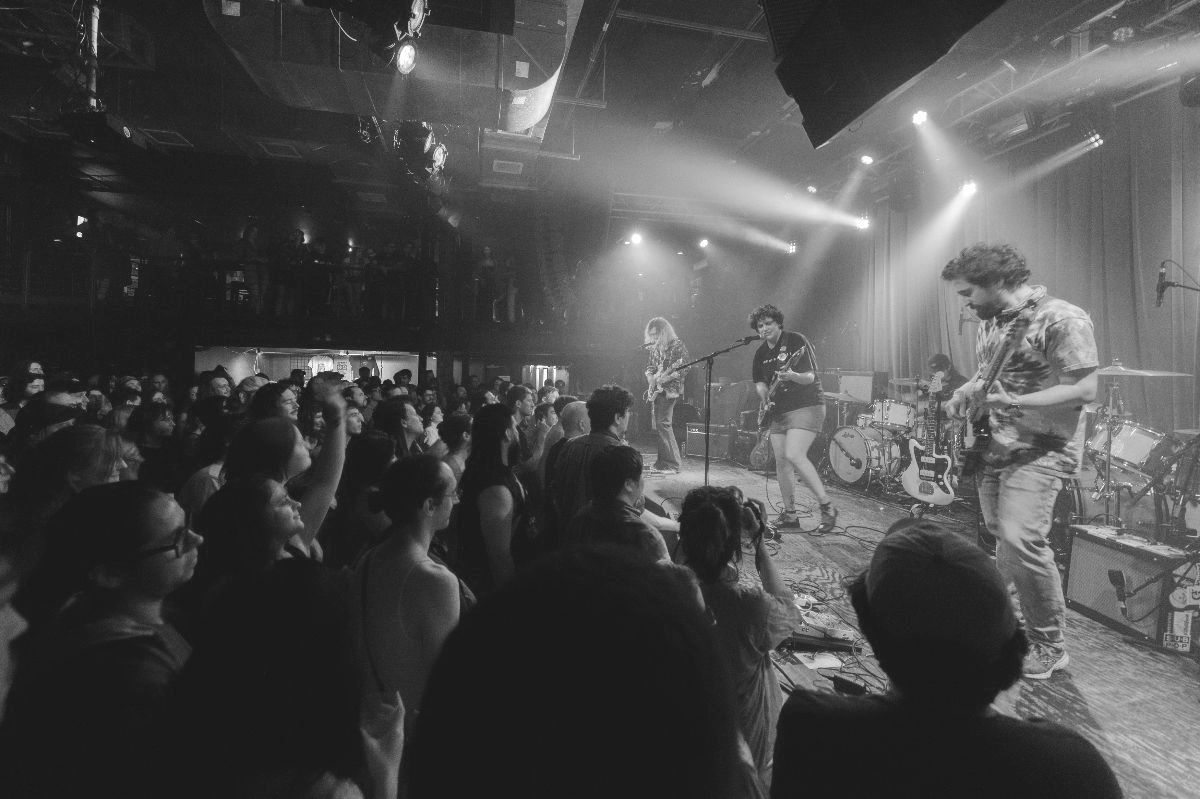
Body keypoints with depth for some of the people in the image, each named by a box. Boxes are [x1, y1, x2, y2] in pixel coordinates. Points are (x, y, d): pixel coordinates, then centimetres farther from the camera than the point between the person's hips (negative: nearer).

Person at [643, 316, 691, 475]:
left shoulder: (676, 344, -7)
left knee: (663, 423, -14)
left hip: (669, 390, -8)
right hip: (656, 391, 8)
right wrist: (651, 382, 4)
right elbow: (649, 367, 22)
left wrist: (666, 378, -22)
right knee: (658, 426, 7)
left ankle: (672, 465, -10)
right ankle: (662, 463, 16)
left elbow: (685, 367, -13)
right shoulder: (655, 347, 15)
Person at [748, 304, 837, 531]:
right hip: (778, 412, 7)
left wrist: (791, 376, -35)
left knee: (794, 455, -21)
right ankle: (789, 513, 17)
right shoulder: (761, 353, 8)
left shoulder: (796, 341, -10)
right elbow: (760, 381, 19)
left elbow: (810, 377, -16)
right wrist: (765, 397, 0)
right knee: (781, 462, 5)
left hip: (806, 407, -7)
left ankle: (827, 507, -9)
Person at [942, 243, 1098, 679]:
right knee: (1001, 535, 14)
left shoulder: (1062, 319, -14)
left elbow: (1085, 389, -19)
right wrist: (966, 391, 5)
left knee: (1020, 538, -17)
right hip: (994, 444, 8)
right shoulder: (991, 322, 12)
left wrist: (1013, 402, -29)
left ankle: (1049, 647, 1)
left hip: (1041, 448, -8)